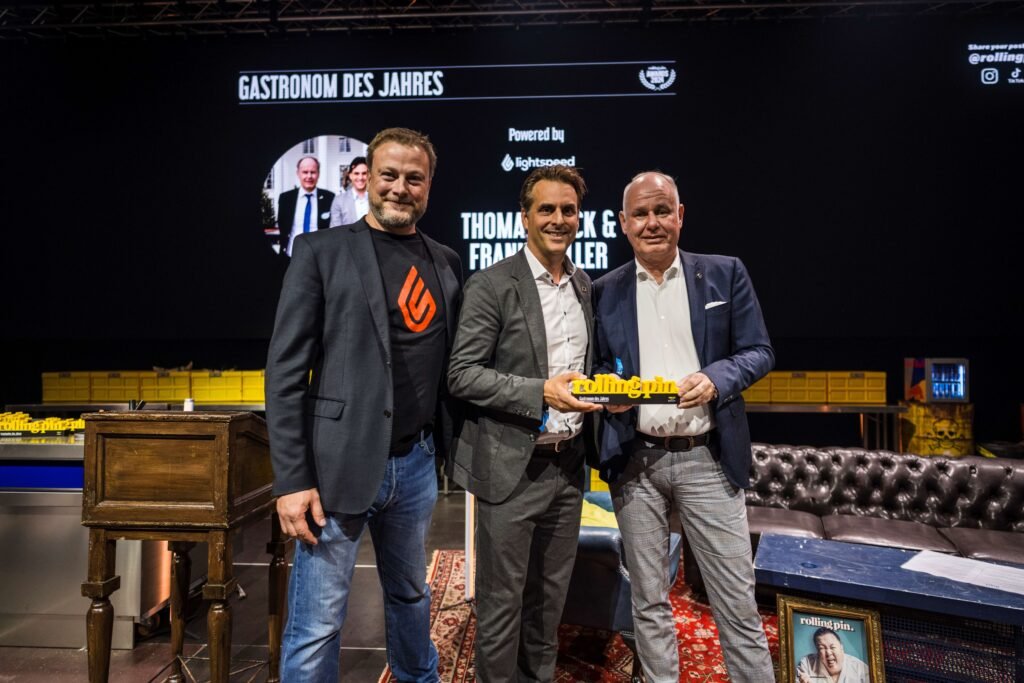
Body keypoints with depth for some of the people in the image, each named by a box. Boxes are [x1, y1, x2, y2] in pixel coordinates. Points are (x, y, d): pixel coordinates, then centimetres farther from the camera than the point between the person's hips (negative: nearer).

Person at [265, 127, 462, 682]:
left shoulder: (445, 263, 9)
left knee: (411, 597, 23)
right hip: (340, 464, -4)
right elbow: (286, 371, -8)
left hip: (416, 463, 5)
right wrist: (292, 480, -12)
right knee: (316, 625, 4)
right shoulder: (321, 251, -4)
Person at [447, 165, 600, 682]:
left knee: (550, 597, 19)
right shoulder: (492, 285, -10)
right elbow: (462, 374, -14)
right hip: (511, 466, -6)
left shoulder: (585, 286, 10)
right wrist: (540, 393, -22)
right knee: (502, 602, 7)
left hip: (567, 462, 6)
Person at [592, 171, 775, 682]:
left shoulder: (725, 274, 2)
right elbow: (597, 366, 11)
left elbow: (759, 352, 2)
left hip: (707, 457, -1)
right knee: (648, 601, 14)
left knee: (737, 601, 7)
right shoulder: (605, 291, 6)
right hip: (635, 461, 2)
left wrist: (716, 378, -17)